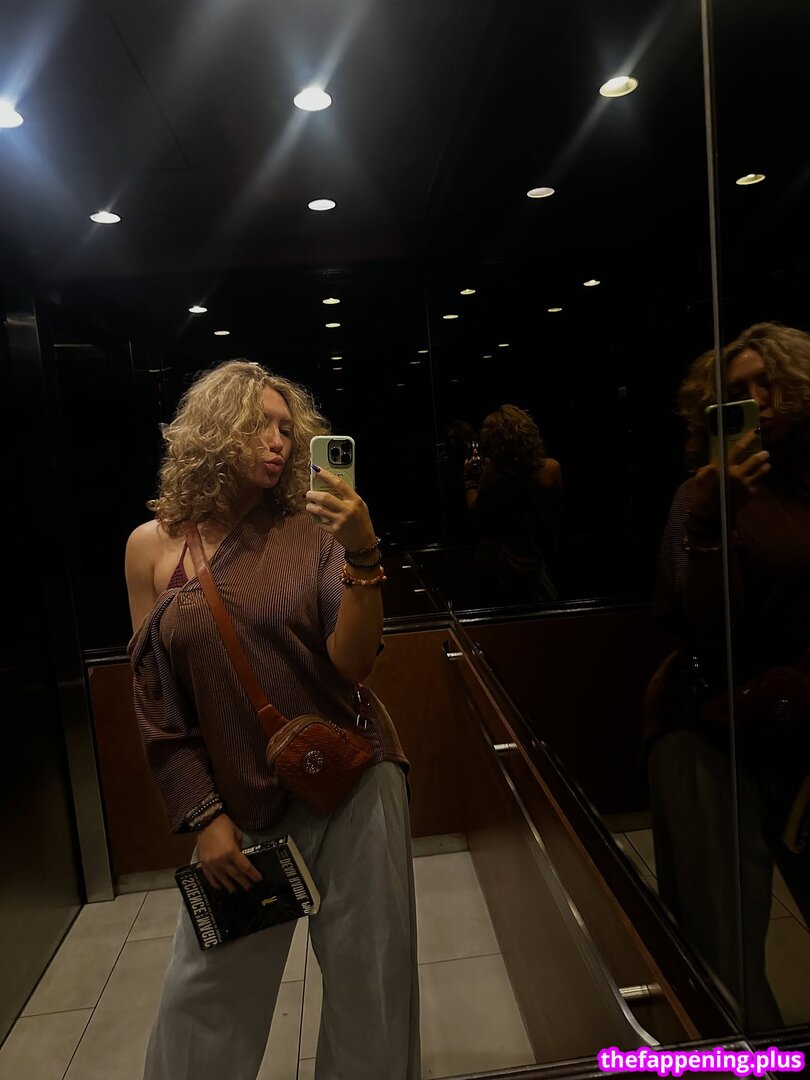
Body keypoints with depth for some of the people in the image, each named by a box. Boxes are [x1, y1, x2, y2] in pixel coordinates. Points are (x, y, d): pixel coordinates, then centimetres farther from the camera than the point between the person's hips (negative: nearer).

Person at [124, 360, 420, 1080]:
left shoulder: (311, 531, -5)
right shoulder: (153, 546, -2)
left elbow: (352, 665, -11)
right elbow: (155, 702, 2)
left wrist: (363, 556, -24)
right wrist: (203, 817, 0)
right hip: (242, 798, 1)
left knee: (370, 980, 13)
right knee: (207, 993, 12)